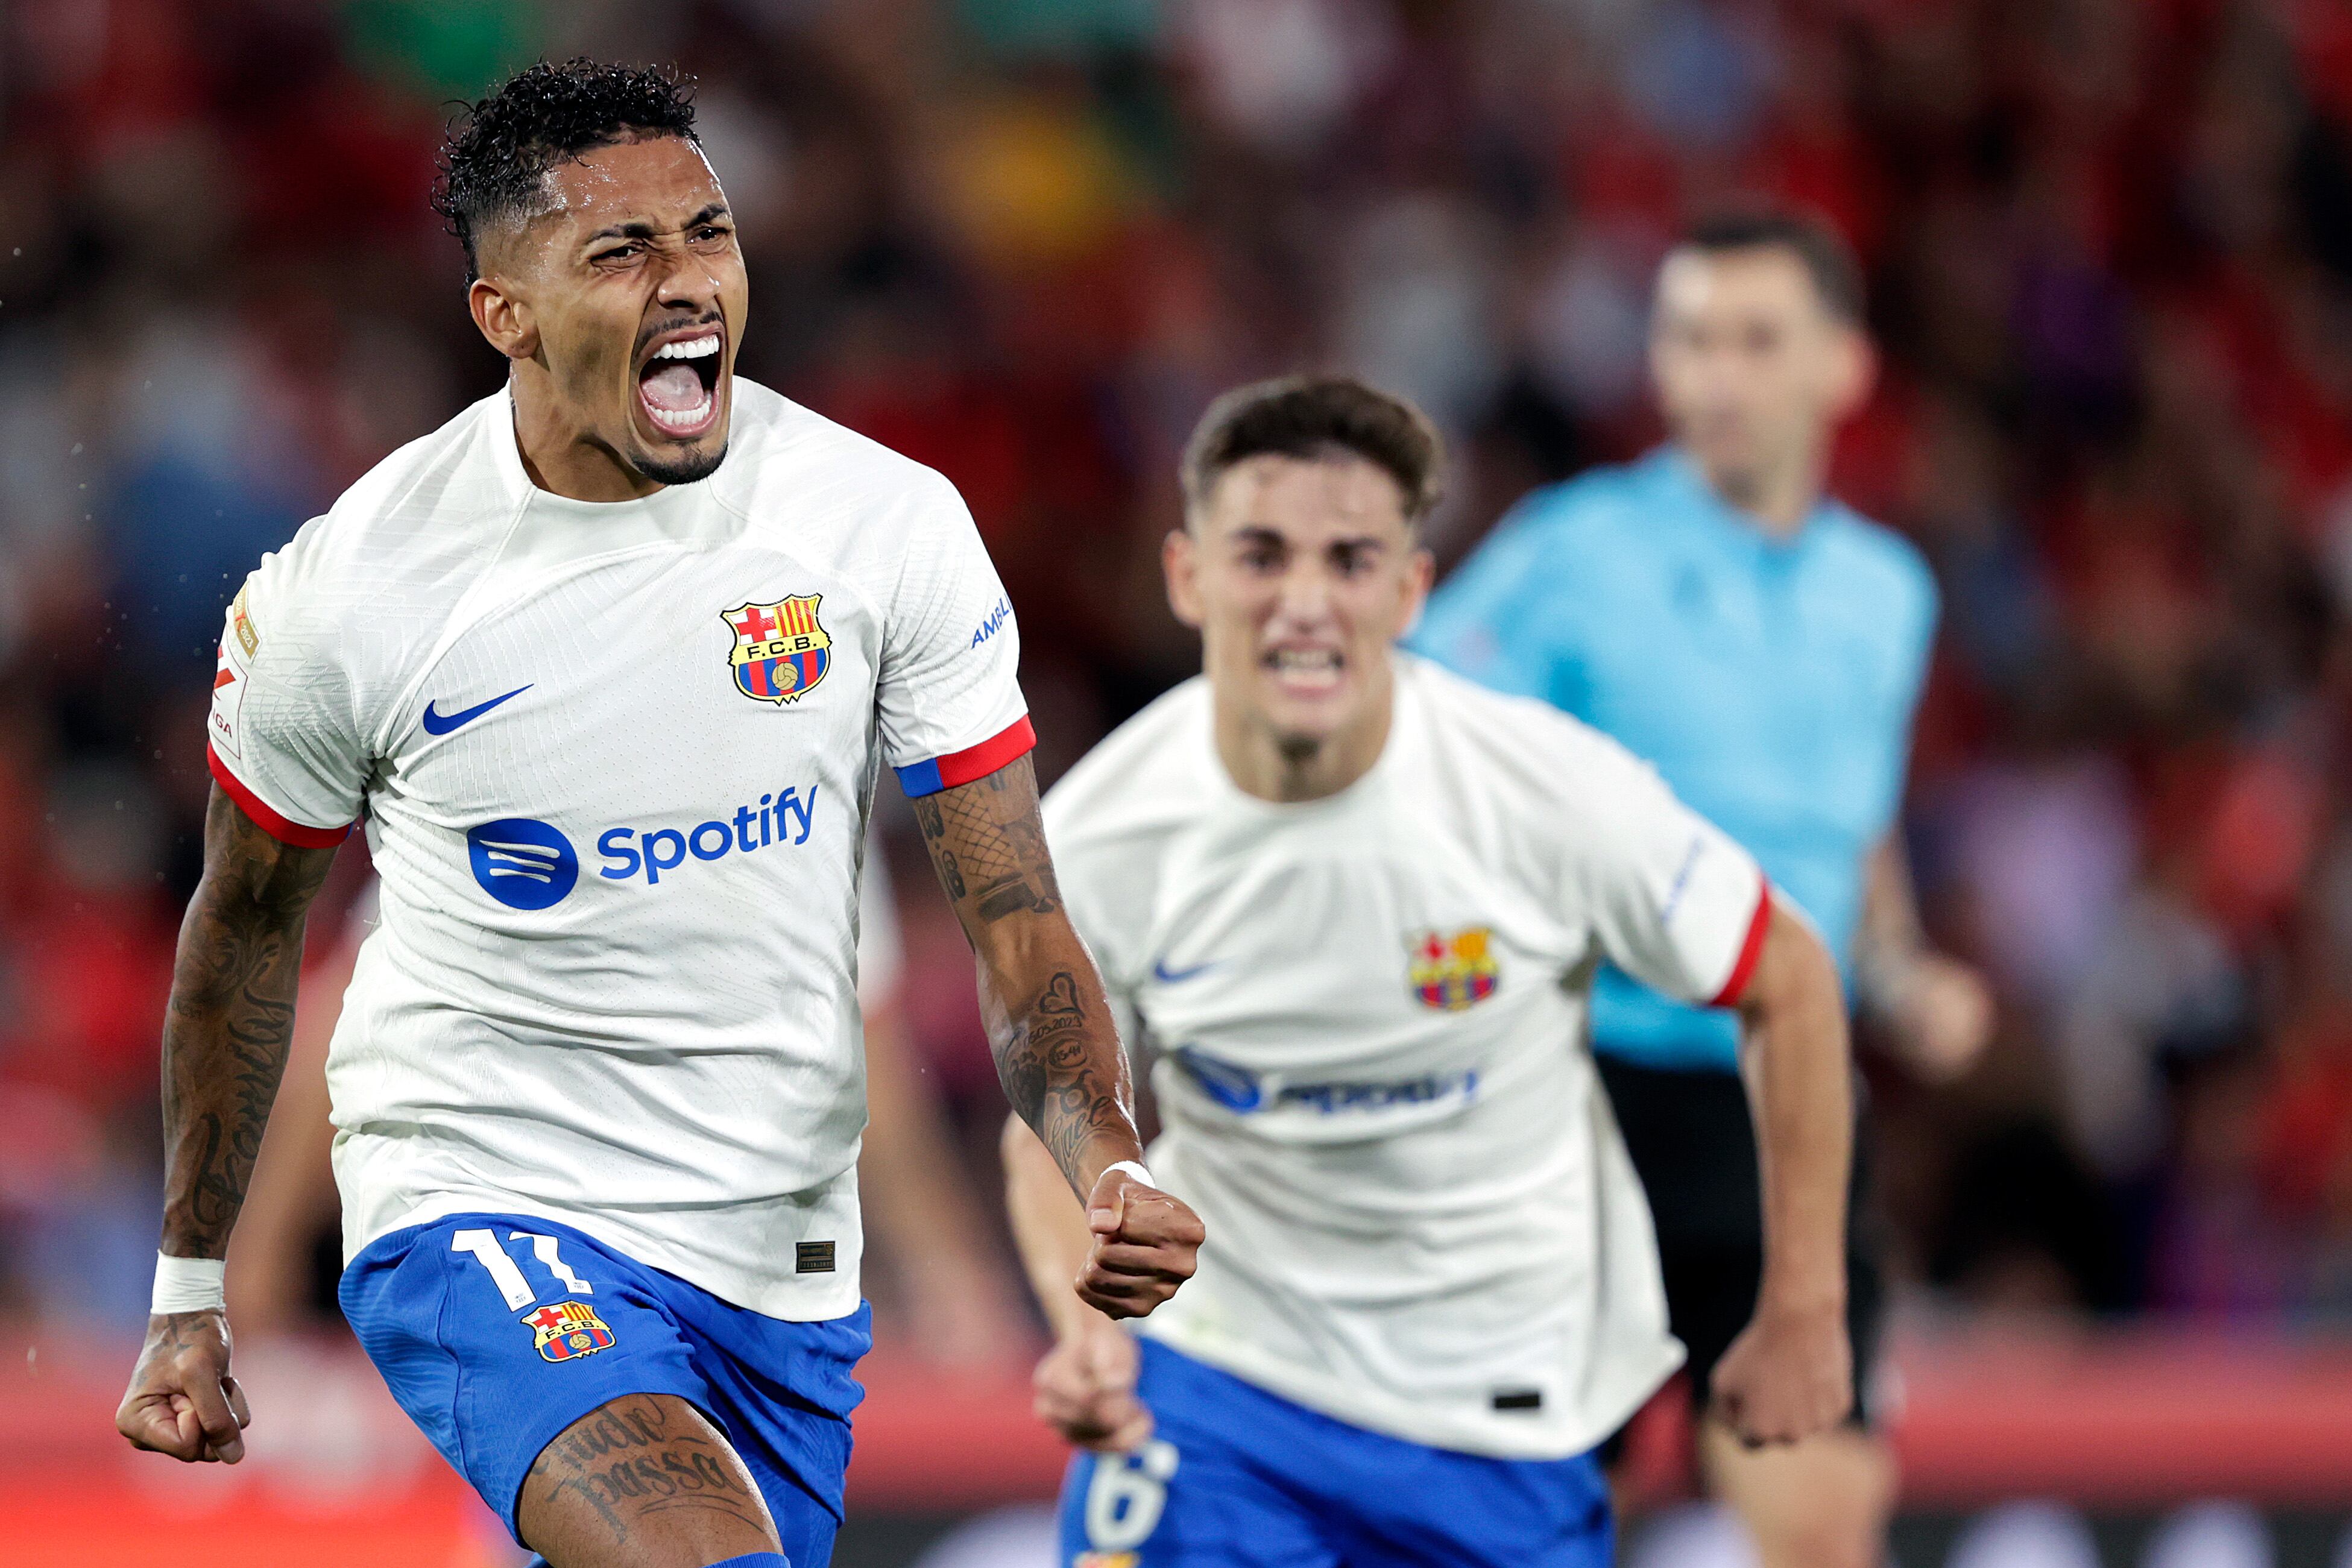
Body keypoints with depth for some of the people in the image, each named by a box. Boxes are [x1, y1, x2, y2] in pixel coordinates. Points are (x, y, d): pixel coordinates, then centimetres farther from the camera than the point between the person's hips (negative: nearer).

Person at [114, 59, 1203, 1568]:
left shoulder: (889, 524, -6)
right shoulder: (352, 593, -10)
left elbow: (1015, 915, -5)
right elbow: (245, 929, 7)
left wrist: (1106, 1165, -24)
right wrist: (191, 1289, 14)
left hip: (785, 1262, 4)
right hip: (481, 1207, -4)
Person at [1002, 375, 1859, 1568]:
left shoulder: (1553, 793, -19)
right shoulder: (1091, 841, -14)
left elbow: (1790, 986, -4)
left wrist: (1803, 1314, -2)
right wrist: (1085, 1325, -20)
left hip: (1502, 1411, 0)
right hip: (1215, 1370, 0)